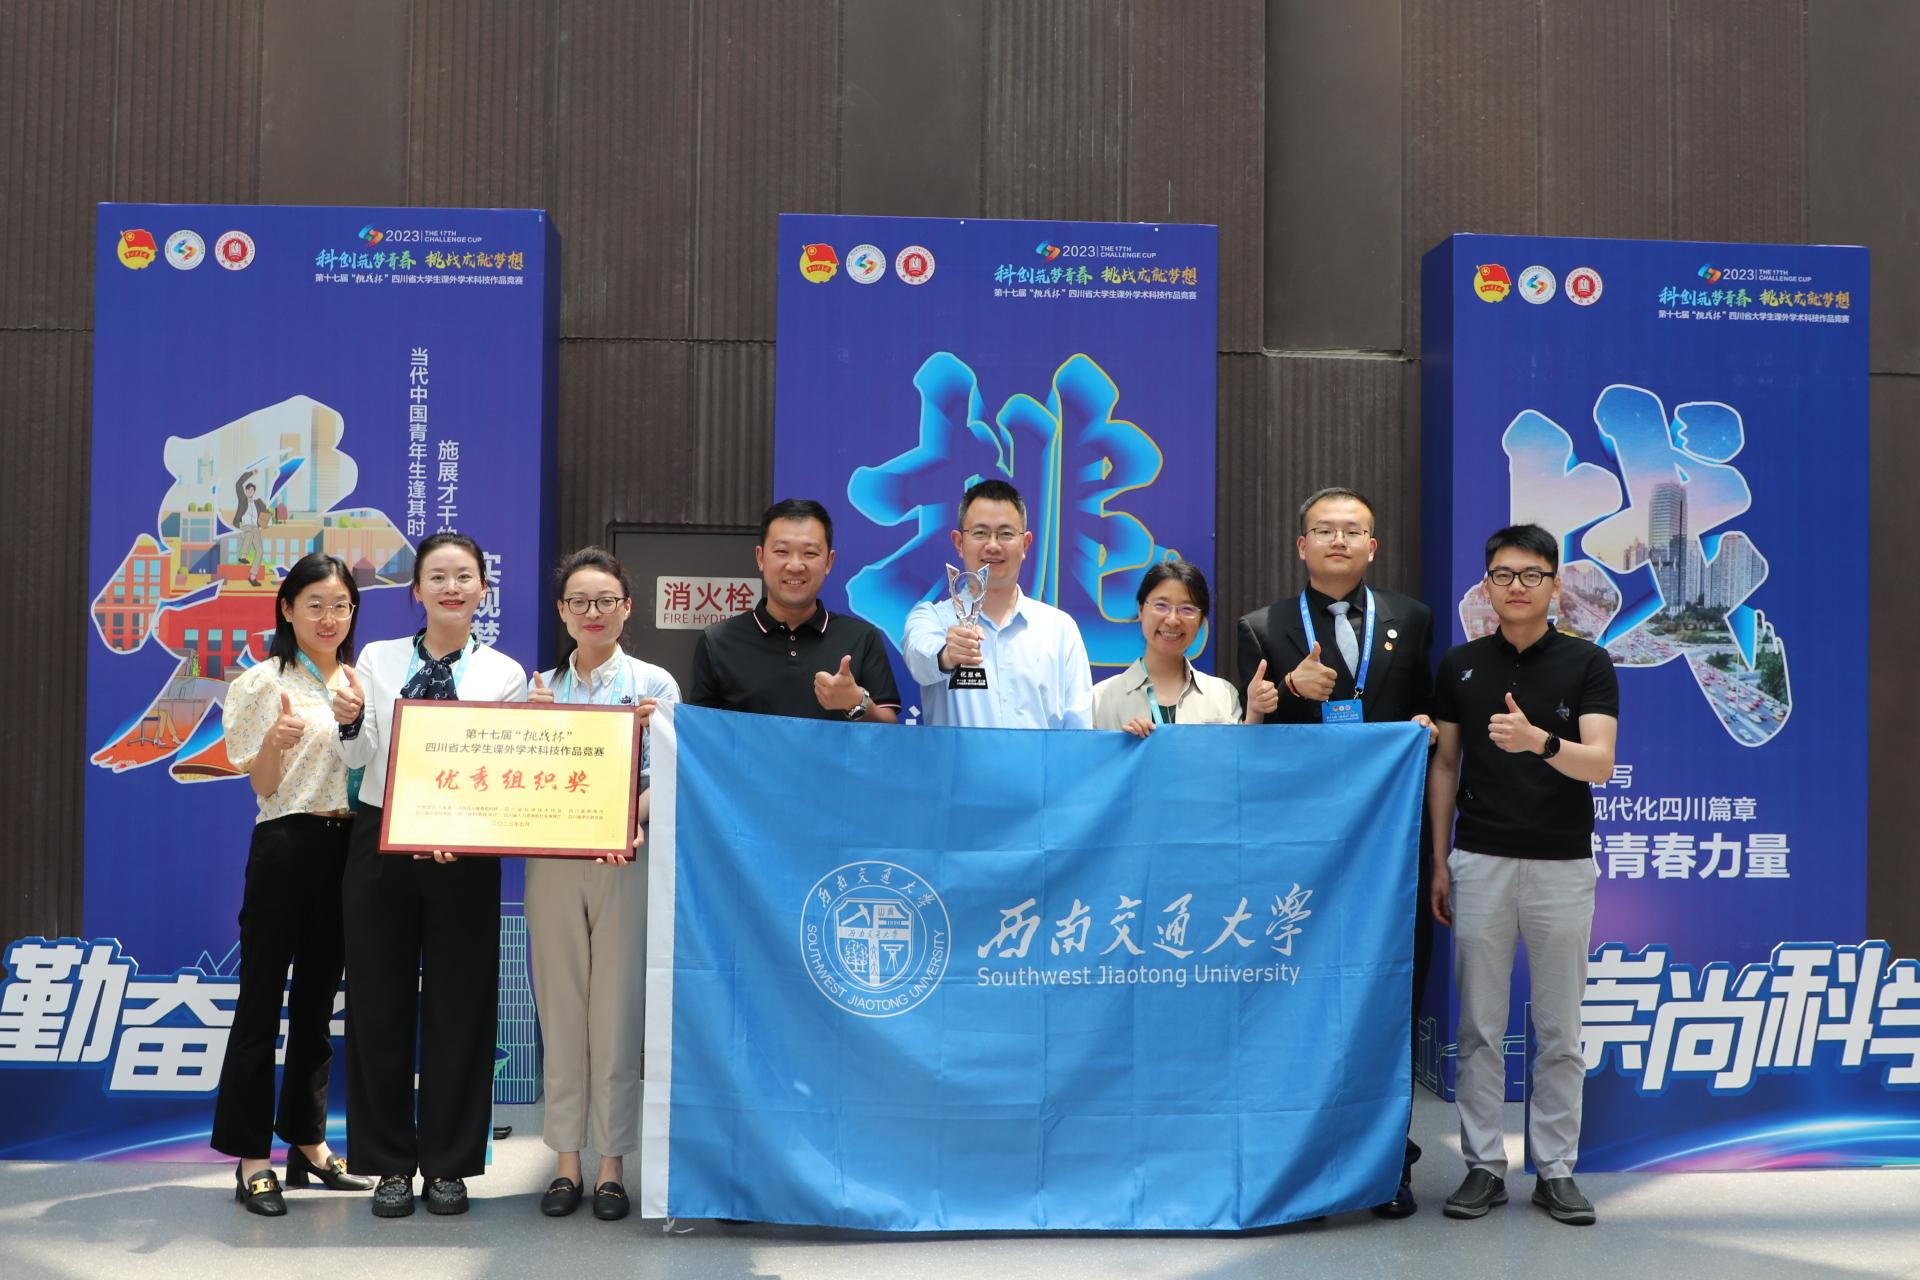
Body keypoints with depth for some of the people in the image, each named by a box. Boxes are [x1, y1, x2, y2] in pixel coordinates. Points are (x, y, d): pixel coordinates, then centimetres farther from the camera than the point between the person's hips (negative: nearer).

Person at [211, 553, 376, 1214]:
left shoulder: (361, 682, 12)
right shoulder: (267, 682, -4)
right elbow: (263, 786, -5)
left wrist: (356, 722, -6)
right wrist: (275, 742, -26)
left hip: (347, 847, 6)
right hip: (286, 844, -5)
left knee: (319, 998, 13)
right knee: (262, 996, -2)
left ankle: (307, 1141, 22)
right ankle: (251, 1154, 5)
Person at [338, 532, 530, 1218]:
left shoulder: (505, 674, 3)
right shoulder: (379, 659, 6)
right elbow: (358, 755, 2)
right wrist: (348, 717, -19)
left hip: (465, 852, -1)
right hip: (381, 842, 1)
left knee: (458, 1004, 4)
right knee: (380, 1001, 5)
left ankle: (448, 1164, 18)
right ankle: (391, 1162, 19)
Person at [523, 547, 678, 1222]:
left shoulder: (655, 685, 4)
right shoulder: (538, 686, 12)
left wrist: (631, 821, -21)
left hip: (625, 861, -2)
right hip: (551, 859, 3)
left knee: (617, 1010, 0)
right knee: (560, 1010, 6)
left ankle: (612, 1165, 10)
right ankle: (566, 1160, 16)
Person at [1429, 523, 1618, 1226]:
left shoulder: (1587, 663, -1)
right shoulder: (1459, 666, 5)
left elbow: (1600, 762, -12)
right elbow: (1444, 765, 9)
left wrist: (1537, 740, -32)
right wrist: (1439, 862, 3)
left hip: (1562, 865, -1)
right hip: (1480, 863, 1)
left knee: (1559, 1030, 6)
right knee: (1480, 1027, 5)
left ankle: (1555, 1169, 16)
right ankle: (1484, 1165, 14)